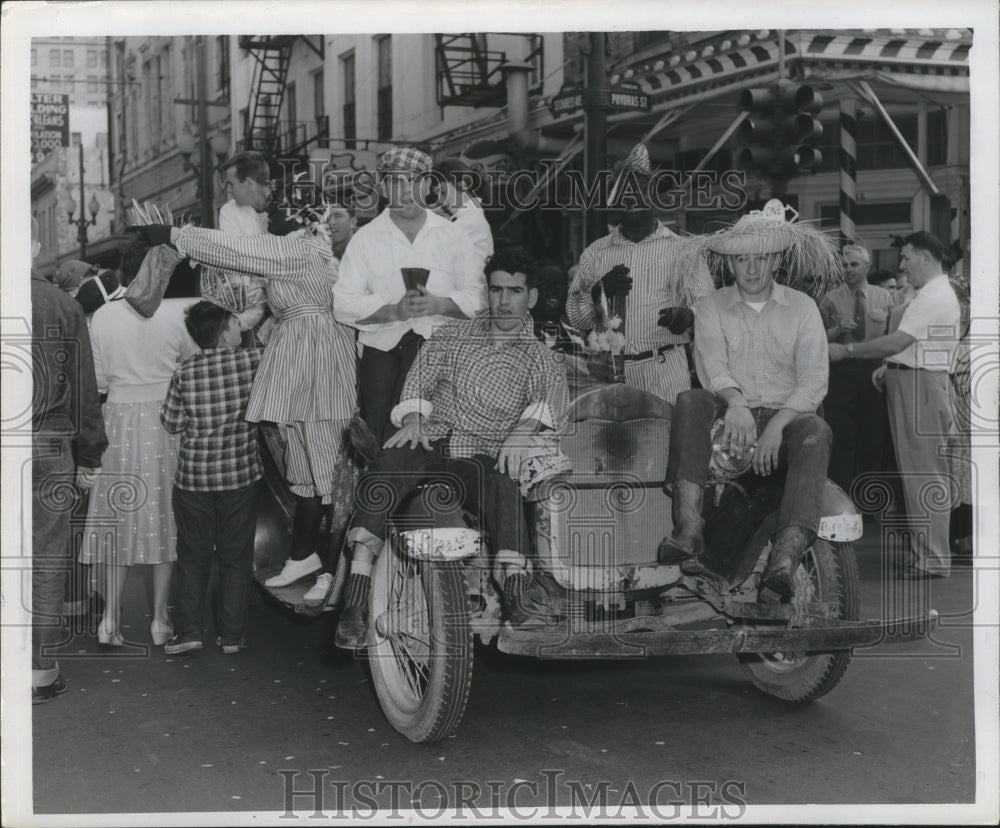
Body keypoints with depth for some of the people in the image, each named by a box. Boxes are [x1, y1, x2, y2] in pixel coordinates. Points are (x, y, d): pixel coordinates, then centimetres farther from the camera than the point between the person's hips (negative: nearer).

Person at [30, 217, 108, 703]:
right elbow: (83, 390, 2)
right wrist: (89, 458, 10)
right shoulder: (63, 308, -1)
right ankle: (41, 670, 13)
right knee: (45, 560, 7)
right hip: (48, 449, 0)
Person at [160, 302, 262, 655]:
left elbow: (171, 423, -1)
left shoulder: (185, 372, -8)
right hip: (241, 475, 0)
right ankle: (231, 635, 14)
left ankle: (188, 630, 10)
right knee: (236, 556, 10)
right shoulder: (253, 361, -10)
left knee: (193, 556, 12)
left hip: (193, 476, 0)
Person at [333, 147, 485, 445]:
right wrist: (394, 311, -17)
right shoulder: (365, 239, 8)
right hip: (383, 352, 0)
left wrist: (439, 304, -14)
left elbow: (477, 296, 5)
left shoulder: (452, 236, 11)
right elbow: (344, 305, -2)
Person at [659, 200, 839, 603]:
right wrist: (735, 402, -30)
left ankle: (785, 557, -53)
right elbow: (711, 365, -7)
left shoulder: (802, 306, 11)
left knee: (816, 431, -34)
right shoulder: (712, 306, 12)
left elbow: (814, 380, -1)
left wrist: (777, 424, -19)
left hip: (786, 416, 0)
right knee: (690, 402, -31)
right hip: (730, 415, 1)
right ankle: (688, 531, -46)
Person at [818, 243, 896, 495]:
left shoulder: (884, 297, 6)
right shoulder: (831, 299, 2)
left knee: (872, 435, 9)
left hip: (874, 370, 2)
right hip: (841, 372, -2)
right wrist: (838, 330, -15)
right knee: (841, 437, -2)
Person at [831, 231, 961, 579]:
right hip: (909, 383, 10)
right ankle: (924, 549, 20)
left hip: (920, 387, -10)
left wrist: (845, 351, -14)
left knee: (925, 473, -6)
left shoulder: (934, 298, -15)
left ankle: (932, 559, -1)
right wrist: (889, 367, 9)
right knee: (918, 471, 13)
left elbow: (895, 342, -21)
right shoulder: (931, 295, 18)